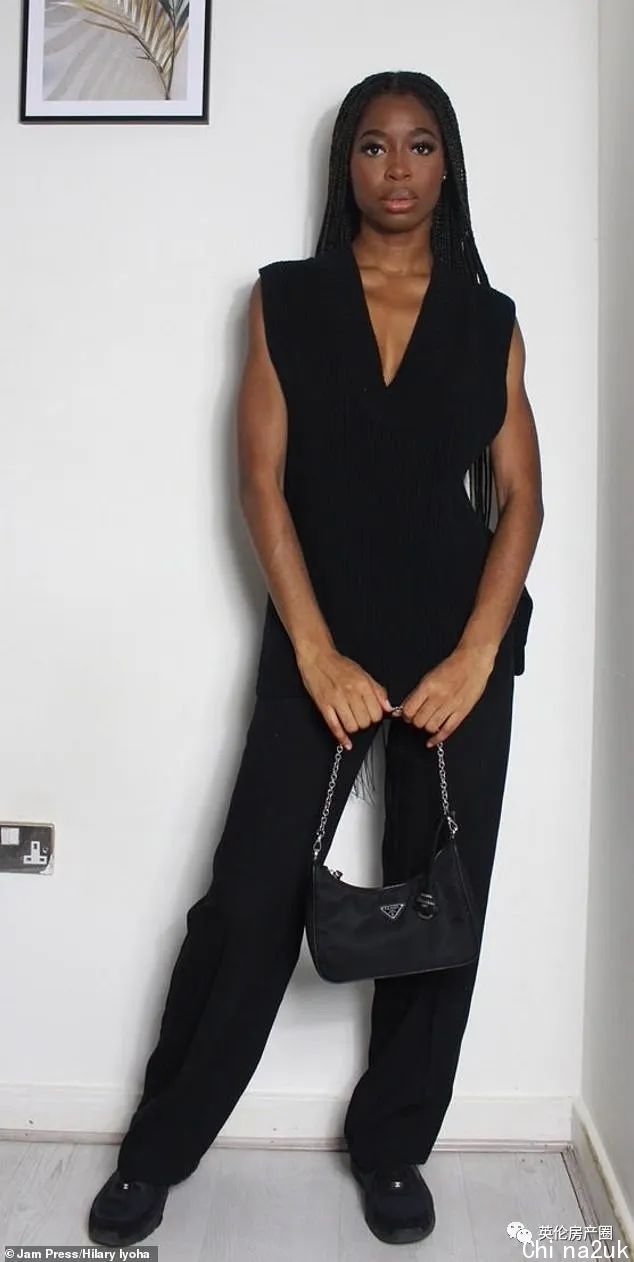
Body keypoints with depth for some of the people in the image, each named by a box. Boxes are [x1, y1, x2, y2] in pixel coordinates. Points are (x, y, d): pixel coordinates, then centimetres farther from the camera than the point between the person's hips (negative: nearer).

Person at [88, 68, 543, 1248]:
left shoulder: (490, 320, 8)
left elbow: (521, 497, 2)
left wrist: (475, 655, -11)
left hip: (459, 640, 2)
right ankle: (158, 1146, 21)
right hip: (321, 634, -1)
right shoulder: (286, 300, 4)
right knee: (252, 890, 0)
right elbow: (263, 481, -4)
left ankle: (391, 1143, 28)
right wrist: (316, 653, -13)